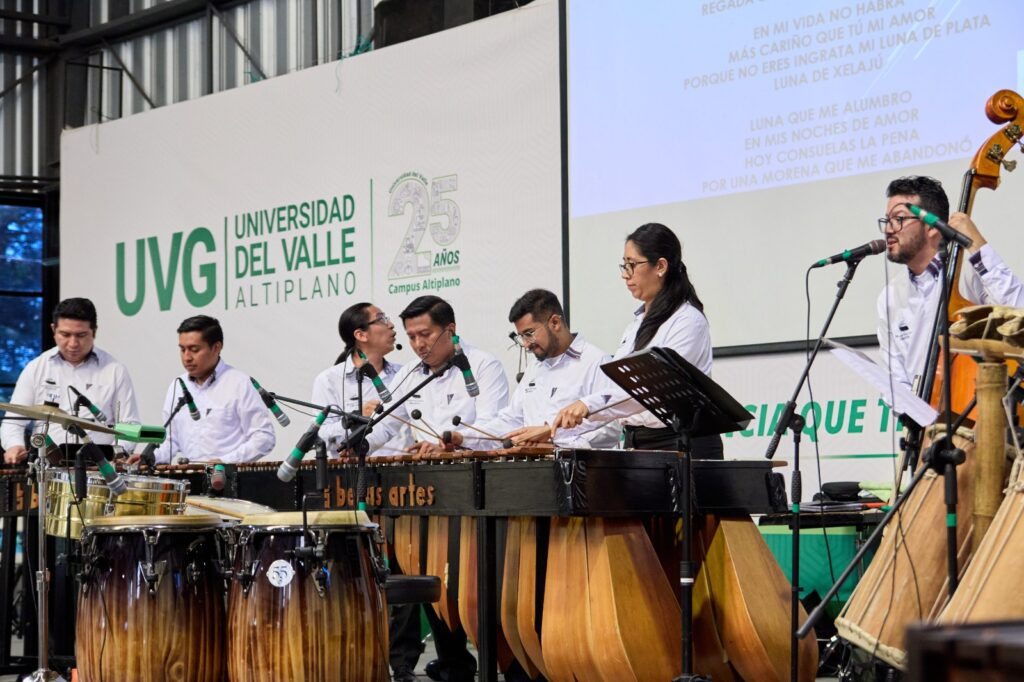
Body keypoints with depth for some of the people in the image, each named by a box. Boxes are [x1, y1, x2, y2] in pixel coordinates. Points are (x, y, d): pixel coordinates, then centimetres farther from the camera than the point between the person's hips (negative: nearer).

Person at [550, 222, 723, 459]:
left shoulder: (688, 321, -10)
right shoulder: (638, 323, 18)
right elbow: (614, 384, 16)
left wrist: (589, 404, -32)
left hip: (680, 447, -7)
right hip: (635, 441, 7)